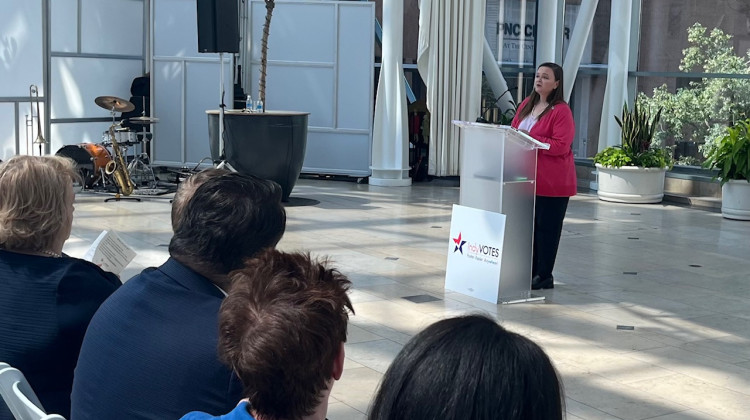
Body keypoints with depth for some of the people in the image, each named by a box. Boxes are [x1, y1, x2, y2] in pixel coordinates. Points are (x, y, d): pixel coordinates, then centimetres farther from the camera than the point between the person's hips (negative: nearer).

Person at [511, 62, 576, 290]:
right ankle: (530, 271, 19)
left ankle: (544, 276, 11)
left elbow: (560, 146, -19)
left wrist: (530, 137, -21)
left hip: (551, 181, -7)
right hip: (528, 177, 7)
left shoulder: (561, 111, -12)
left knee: (546, 228, 1)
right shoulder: (527, 104, 11)